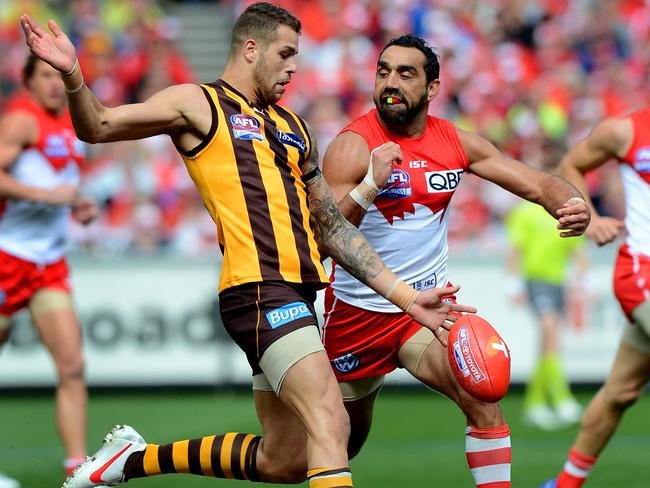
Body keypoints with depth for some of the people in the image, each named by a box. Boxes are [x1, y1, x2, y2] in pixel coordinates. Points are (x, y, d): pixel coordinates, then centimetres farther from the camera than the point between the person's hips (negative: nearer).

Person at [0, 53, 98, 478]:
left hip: (50, 263, 7)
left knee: (72, 366, -6)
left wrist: (76, 207, 11)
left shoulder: (70, 124, 14)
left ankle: (79, 468, -8)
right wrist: (47, 194, -28)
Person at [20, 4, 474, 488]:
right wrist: (72, 76, -23)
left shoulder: (293, 126, 25)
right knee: (329, 424, -23)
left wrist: (404, 295, 21)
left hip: (296, 294, 8)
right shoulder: (199, 104, 5)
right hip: (258, 288, -8)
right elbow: (98, 127, -2)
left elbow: (332, 226, 27)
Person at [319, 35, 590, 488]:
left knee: (483, 399, -21)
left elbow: (537, 183, -2)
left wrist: (573, 205, -25)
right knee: (345, 437, 14)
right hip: (359, 310, -2)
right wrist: (371, 186, -42)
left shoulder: (455, 142, -2)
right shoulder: (353, 145, -17)